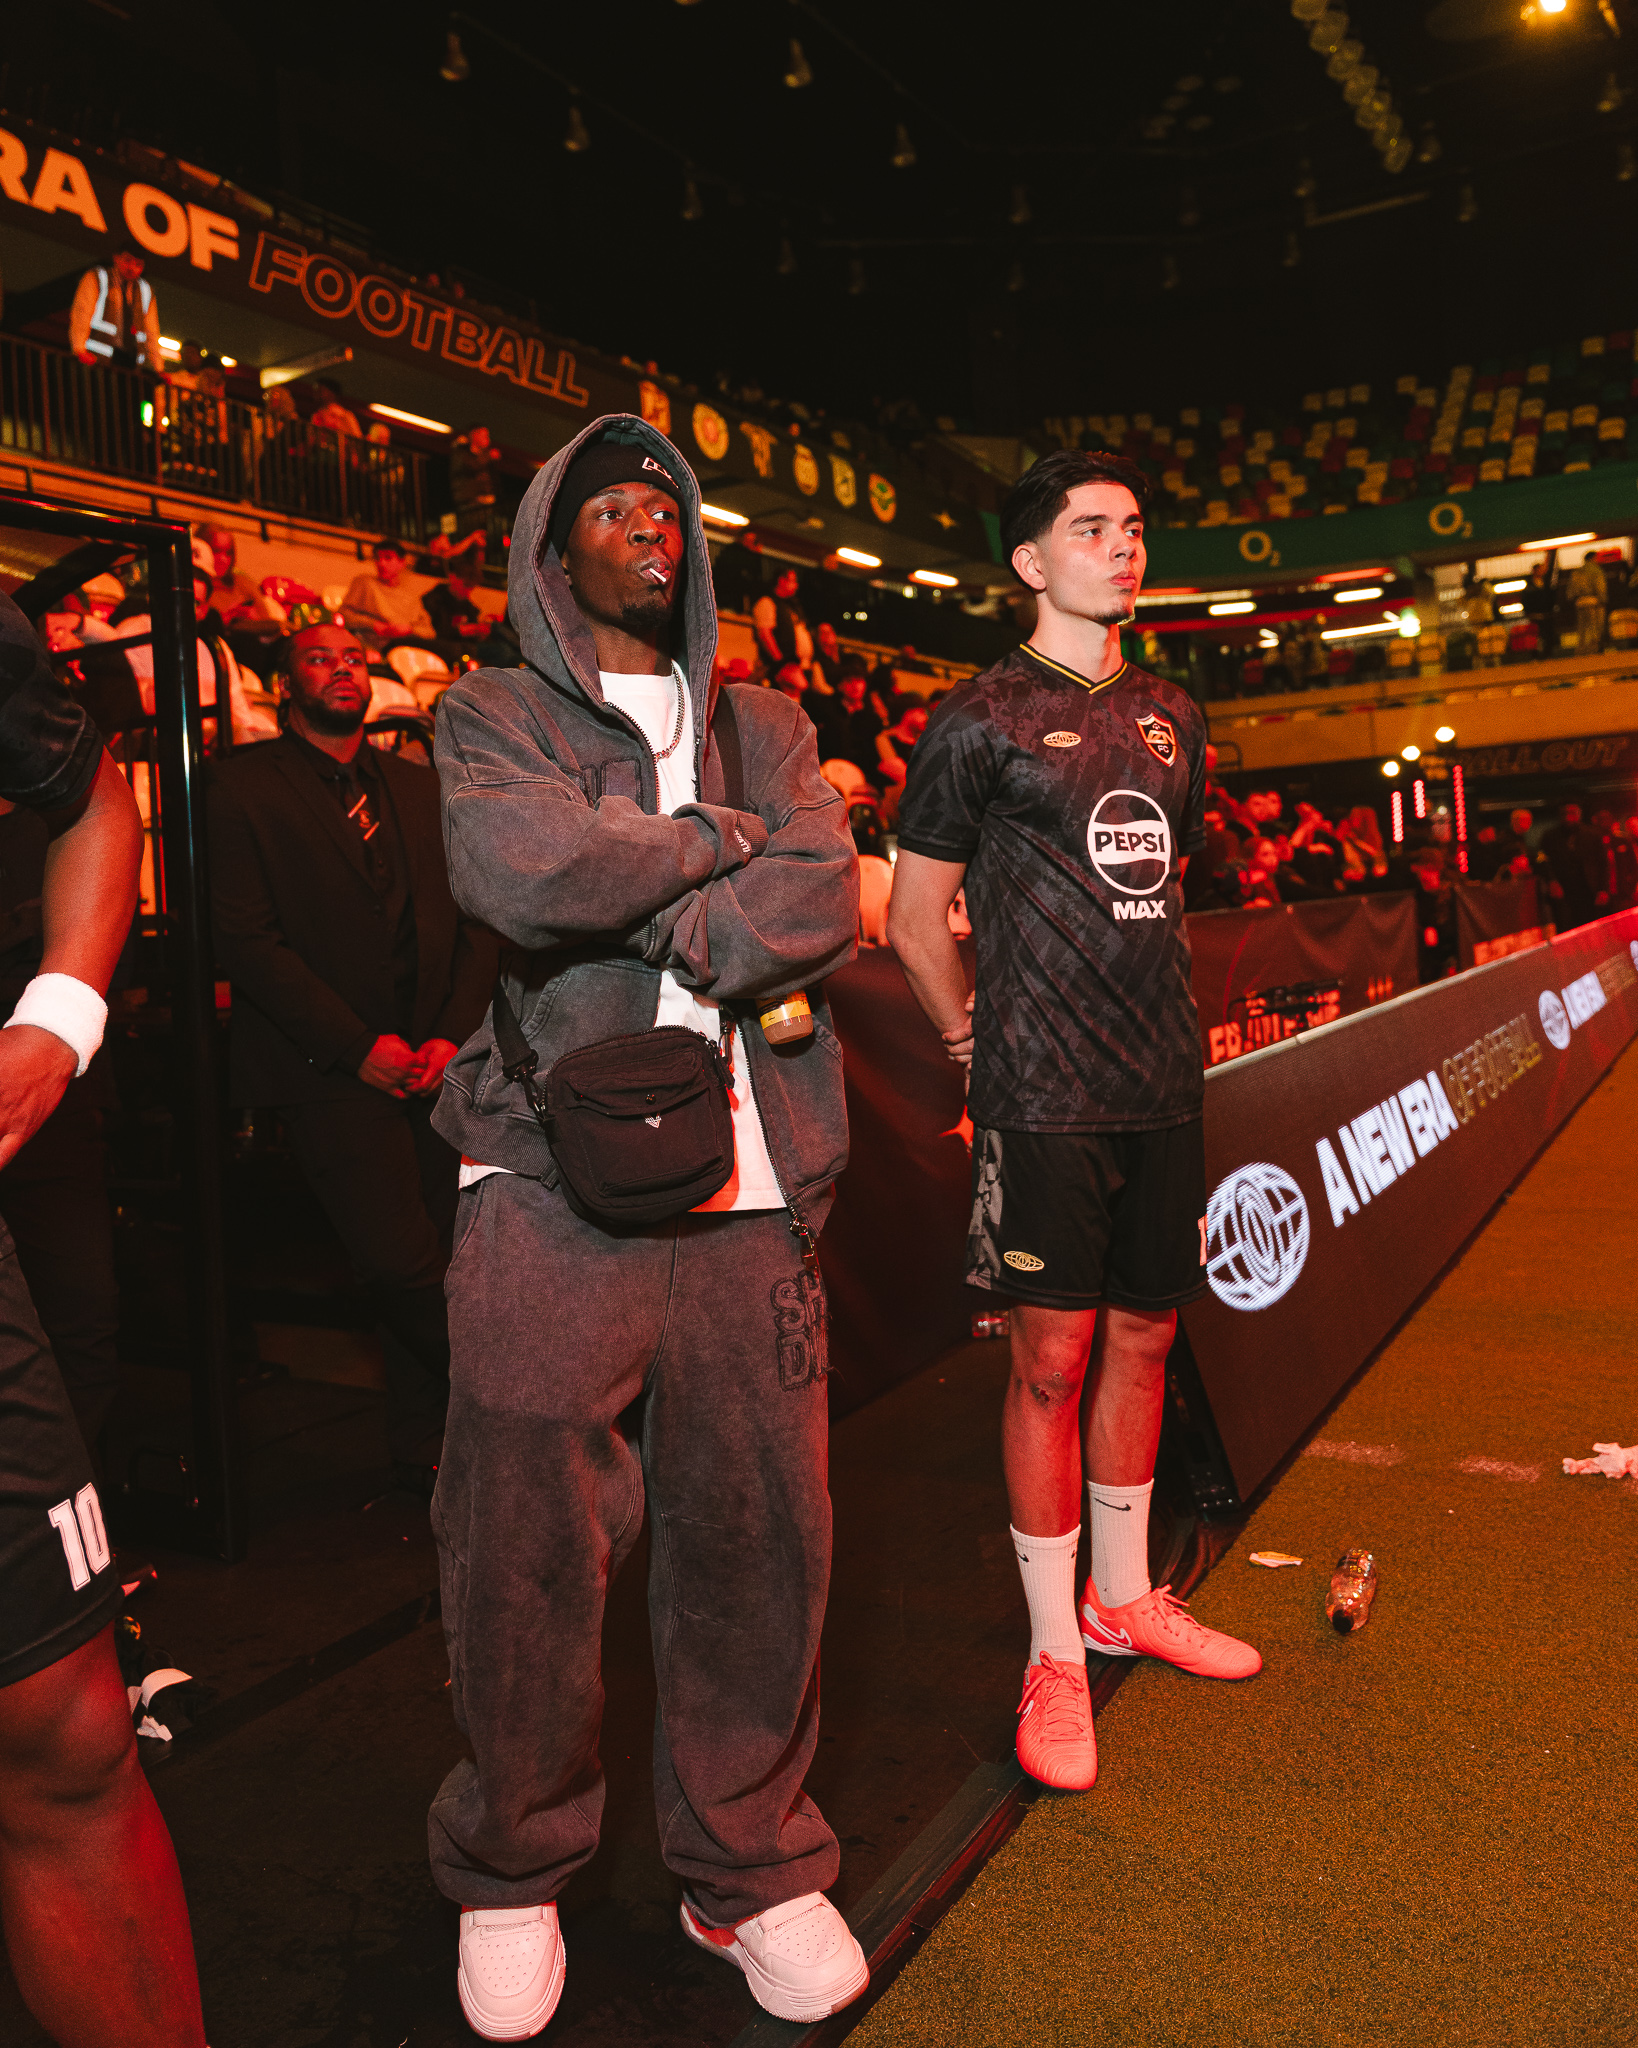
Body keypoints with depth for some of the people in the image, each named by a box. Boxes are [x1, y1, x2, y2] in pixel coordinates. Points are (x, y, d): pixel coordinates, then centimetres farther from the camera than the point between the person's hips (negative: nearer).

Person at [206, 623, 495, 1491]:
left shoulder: (421, 786, 15)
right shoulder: (243, 784, 0)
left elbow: (476, 922, 12)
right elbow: (243, 937, -8)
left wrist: (453, 1035, -3)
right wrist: (357, 1045, -13)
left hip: (434, 1060, 4)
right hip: (330, 1065, -4)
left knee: (427, 1262, 4)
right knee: (402, 1262, -15)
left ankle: (417, 1449, 22)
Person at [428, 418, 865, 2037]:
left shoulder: (764, 728, 18)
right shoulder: (491, 717, 8)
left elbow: (824, 899, 1)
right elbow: (518, 869, -15)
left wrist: (656, 927, -11)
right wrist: (713, 844, -3)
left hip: (746, 1192, 3)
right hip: (553, 1191, -2)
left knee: (759, 1538, 7)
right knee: (527, 1554, 5)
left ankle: (749, 1865, 30)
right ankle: (511, 1872, 31)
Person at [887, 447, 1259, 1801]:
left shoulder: (1170, 716, 14)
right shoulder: (981, 721, -4)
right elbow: (914, 918, -1)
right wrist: (977, 1040, 2)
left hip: (1164, 1084, 6)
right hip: (1045, 1095, -6)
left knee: (1143, 1338, 14)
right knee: (1054, 1359, -1)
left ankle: (1123, 1596, 31)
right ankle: (1057, 1652, 13)